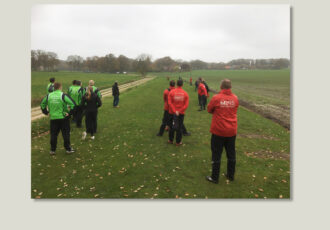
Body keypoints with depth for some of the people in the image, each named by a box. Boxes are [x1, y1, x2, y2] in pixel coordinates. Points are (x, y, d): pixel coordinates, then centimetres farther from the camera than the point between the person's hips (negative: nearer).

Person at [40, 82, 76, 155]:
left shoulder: (48, 96, 2)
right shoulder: (63, 95, -12)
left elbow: (42, 105, 12)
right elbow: (73, 104, -19)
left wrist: (46, 112, 17)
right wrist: (70, 113, -9)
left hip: (53, 118, 3)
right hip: (63, 118, -3)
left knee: (53, 134, 13)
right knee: (66, 134, 8)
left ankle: (52, 150, 20)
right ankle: (68, 149, 16)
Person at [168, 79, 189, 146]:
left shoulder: (171, 92, -7)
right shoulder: (185, 93, -5)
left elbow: (170, 103, -14)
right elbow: (186, 105, -11)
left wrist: (175, 111, -14)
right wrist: (179, 111, -11)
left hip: (172, 113, 0)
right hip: (181, 113, 0)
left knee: (171, 126, 15)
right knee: (179, 127, 10)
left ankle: (170, 140, 28)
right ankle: (178, 142, 17)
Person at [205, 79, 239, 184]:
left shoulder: (216, 98, -14)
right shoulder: (235, 98, -1)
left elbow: (209, 110, 0)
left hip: (218, 131, -4)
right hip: (232, 131, 4)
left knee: (216, 154, 7)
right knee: (231, 153, 17)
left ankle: (215, 178, 16)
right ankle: (231, 175, 31)